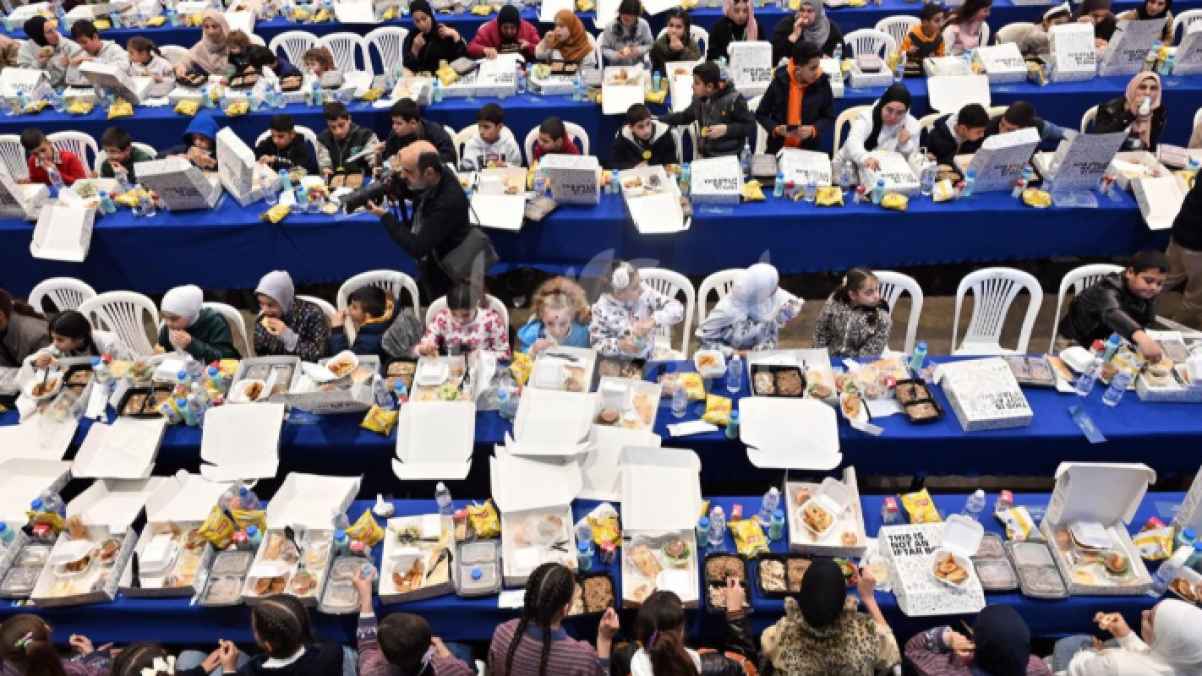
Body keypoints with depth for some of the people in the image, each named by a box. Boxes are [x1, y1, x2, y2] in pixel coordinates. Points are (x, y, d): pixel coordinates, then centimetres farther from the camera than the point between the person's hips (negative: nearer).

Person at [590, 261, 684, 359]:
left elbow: (677, 309, -15)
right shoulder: (602, 308, -14)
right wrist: (619, 345, -27)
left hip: (646, 359, 1)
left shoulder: (645, 293, -11)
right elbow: (597, 343, -8)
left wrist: (653, 321, -31)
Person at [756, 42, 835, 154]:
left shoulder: (822, 83, -3)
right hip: (778, 149, -1)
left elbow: (829, 118, 4)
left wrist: (813, 130, -15)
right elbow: (761, 114, 3)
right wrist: (776, 129, -14)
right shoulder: (779, 81, -5)